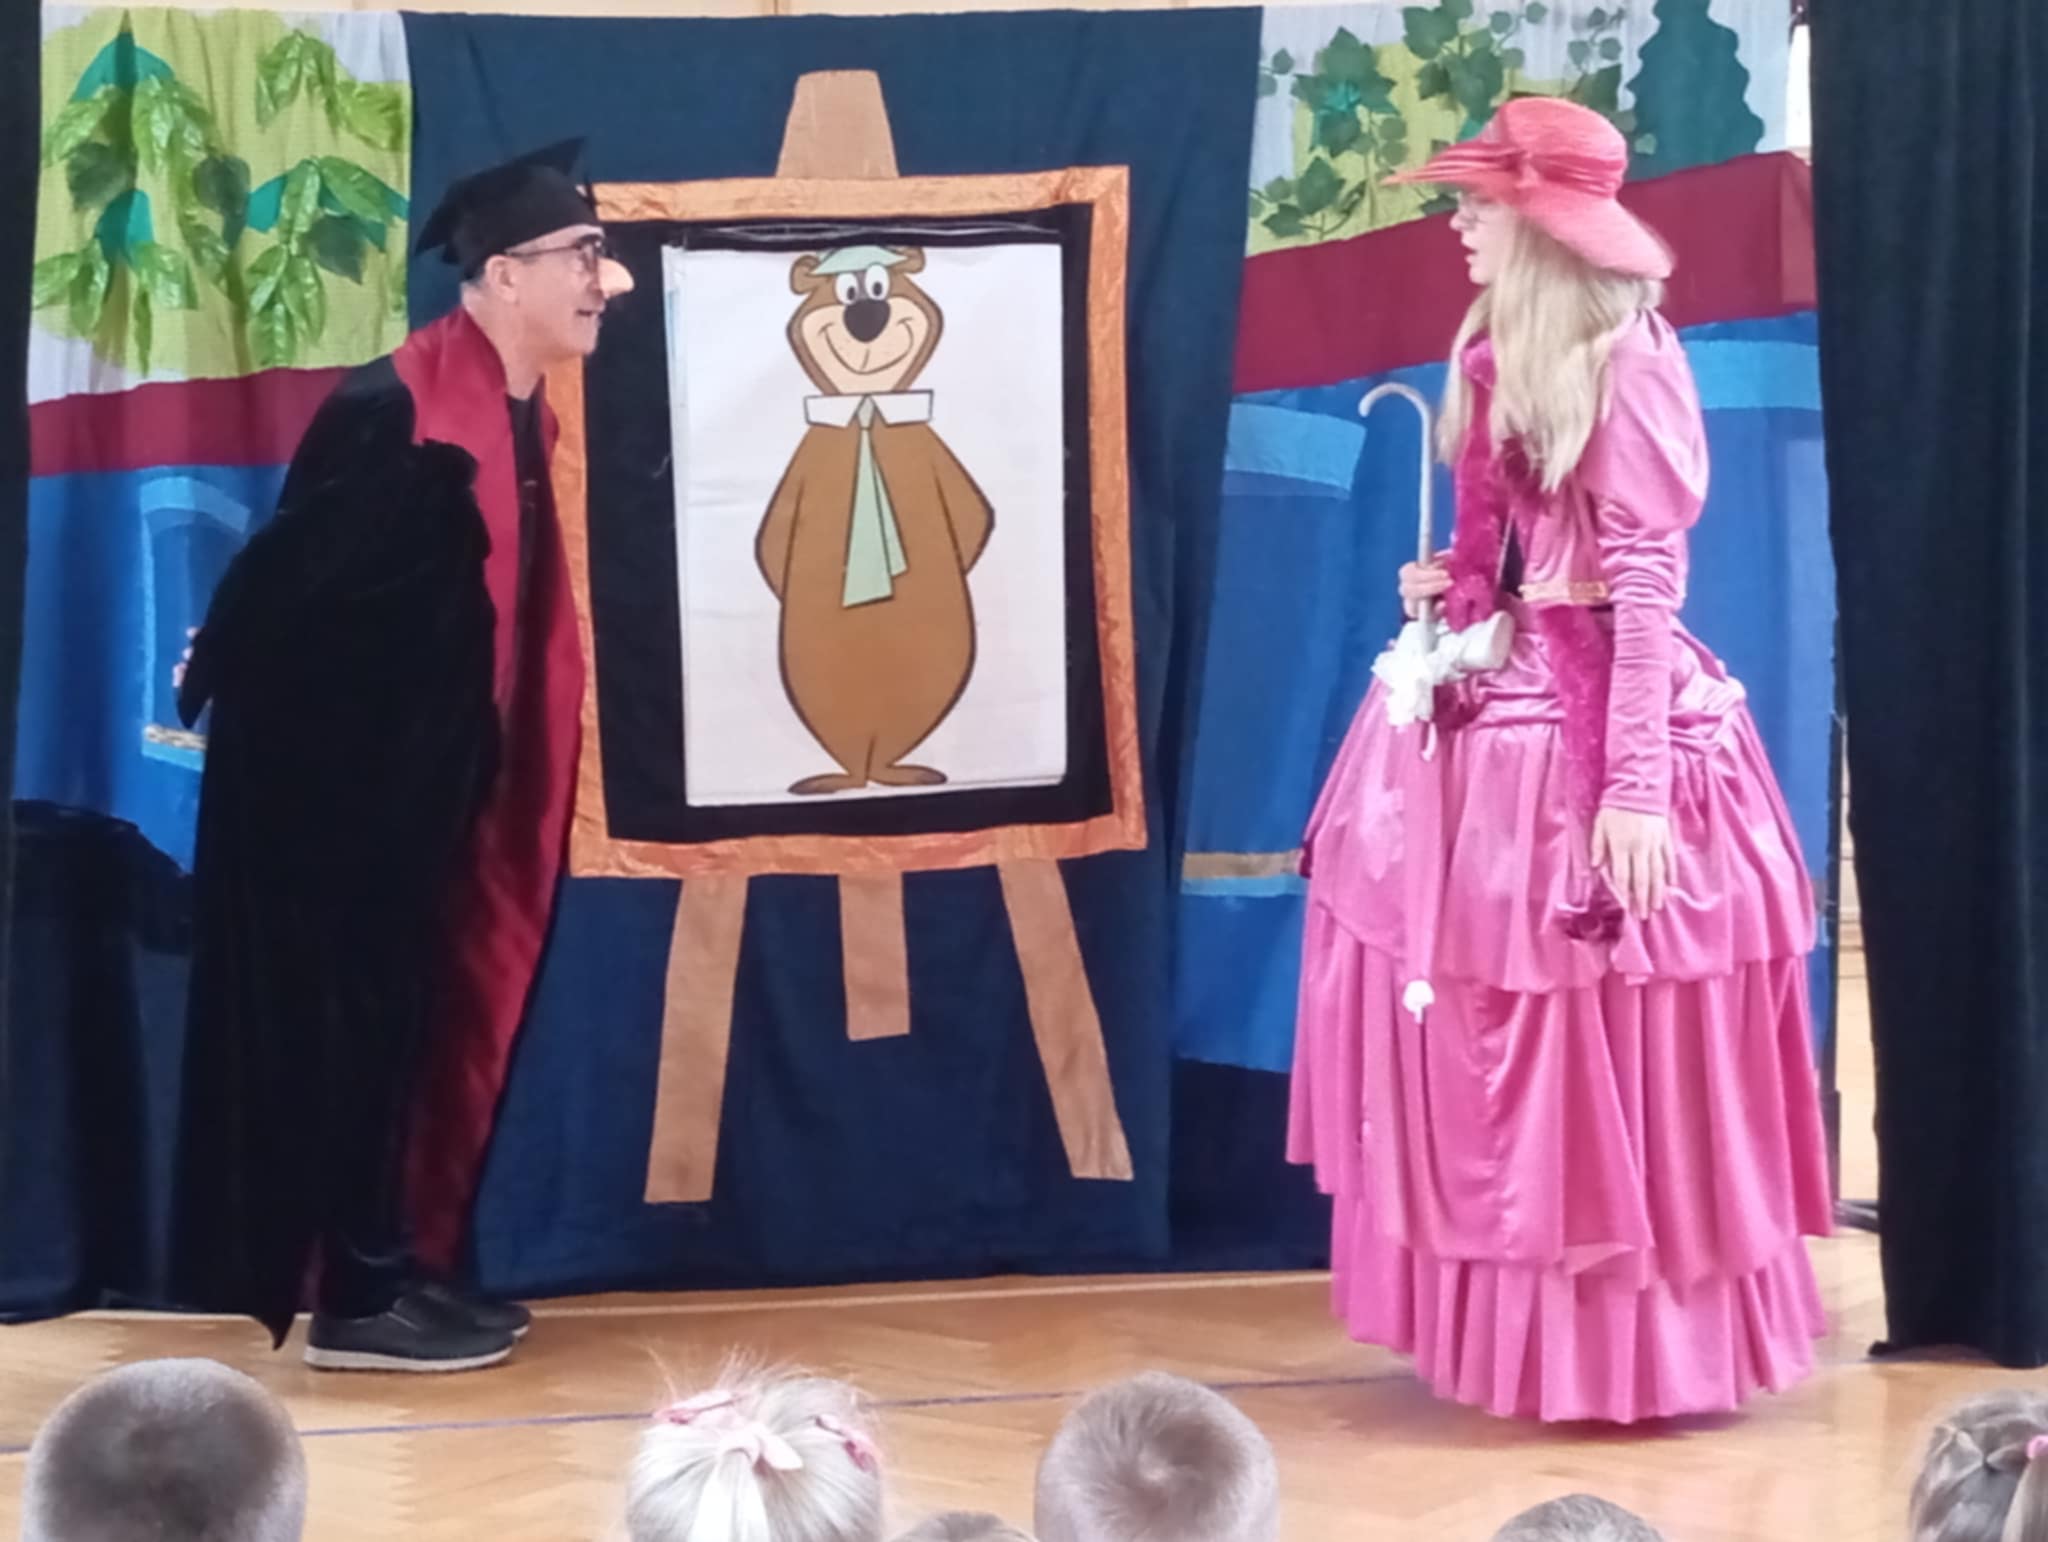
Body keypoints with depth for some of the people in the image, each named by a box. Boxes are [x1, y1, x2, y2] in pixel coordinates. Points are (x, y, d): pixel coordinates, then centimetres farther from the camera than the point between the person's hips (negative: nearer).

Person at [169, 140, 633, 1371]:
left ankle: (388, 1268, 22)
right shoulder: (396, 409, -23)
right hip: (330, 760, -9)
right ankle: (357, 1298, 7)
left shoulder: (516, 413, 5)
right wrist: (216, 688, -8)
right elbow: (290, 567, -17)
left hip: (418, 769, 9)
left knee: (408, 1011, 13)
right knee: (349, 1014, -1)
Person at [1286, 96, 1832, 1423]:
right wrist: (1454, 586, -1)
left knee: (1614, 1059, -2)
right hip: (1498, 707, 8)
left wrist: (1634, 782, -22)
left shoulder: (1624, 364, -14)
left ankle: (1640, 1348, 10)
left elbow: (1647, 578, -18)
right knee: (1500, 1046, 12)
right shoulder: (1501, 358, 10)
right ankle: (1533, 1333, 23)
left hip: (1598, 716, -8)